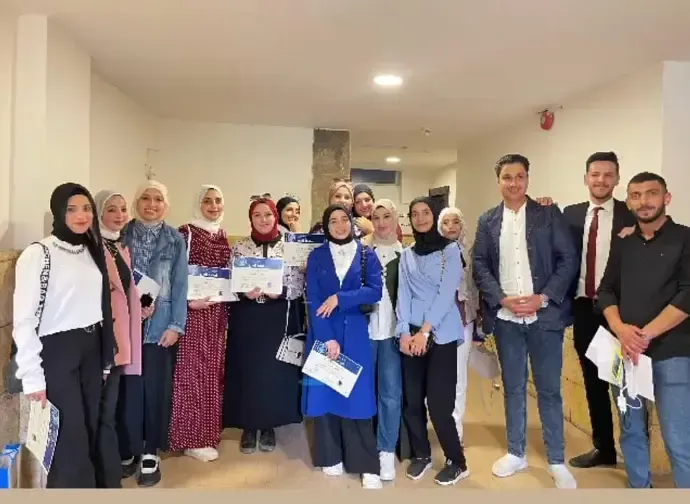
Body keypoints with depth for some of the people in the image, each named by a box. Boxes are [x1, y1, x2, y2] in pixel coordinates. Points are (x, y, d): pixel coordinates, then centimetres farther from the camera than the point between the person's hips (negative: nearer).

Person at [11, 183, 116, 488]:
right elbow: (24, 319, -12)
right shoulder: (38, 254, -10)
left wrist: (107, 356, 10)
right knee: (71, 440, 0)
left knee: (91, 434, 13)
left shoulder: (93, 252, 10)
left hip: (91, 349, 6)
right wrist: (32, 376, -14)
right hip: (56, 353, -6)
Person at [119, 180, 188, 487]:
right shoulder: (122, 234, 5)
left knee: (156, 387, 5)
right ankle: (127, 450, 23)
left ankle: (150, 453, 20)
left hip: (160, 323, 0)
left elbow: (180, 284, 1)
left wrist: (177, 324, -6)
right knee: (128, 386, 5)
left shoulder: (175, 239, 3)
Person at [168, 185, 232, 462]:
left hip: (217, 310, 7)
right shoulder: (186, 232, -8)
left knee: (213, 369, 13)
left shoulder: (222, 236, 12)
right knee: (193, 370, -1)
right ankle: (192, 438, 11)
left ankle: (207, 431, 27)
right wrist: (189, 301, -20)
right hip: (194, 309, -7)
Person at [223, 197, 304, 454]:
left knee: (275, 370, 5)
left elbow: (299, 285, 0)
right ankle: (248, 426, 20)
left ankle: (269, 426, 22)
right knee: (247, 369, 4)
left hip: (279, 319, 0)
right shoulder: (239, 248, 4)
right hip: (246, 318, 1)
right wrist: (245, 292, -17)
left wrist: (280, 291, -18)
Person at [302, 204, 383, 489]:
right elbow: (313, 300, -4)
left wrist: (339, 298, -17)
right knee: (324, 393, 4)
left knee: (357, 396, -1)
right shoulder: (316, 257, 4)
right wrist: (326, 338, -13)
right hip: (322, 333, 1)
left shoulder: (367, 256, 4)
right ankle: (331, 458, 19)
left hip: (355, 334, -1)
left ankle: (367, 466, 6)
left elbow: (375, 292, -8)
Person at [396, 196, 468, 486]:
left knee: (438, 402, -5)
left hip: (441, 334, -3)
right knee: (412, 400, 5)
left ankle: (457, 462, 16)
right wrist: (404, 332, -9)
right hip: (412, 333, 4)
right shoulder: (407, 255, 12)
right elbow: (403, 295, 4)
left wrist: (425, 331, -17)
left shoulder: (450, 250, 0)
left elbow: (446, 293, -10)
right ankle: (421, 455, 26)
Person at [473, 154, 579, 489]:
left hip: (545, 315, -2)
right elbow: (480, 266, 3)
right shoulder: (487, 221, 7)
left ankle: (557, 461, 22)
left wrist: (542, 298, -14)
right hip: (505, 317, 2)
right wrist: (502, 299, -11)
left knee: (549, 389, 7)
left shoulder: (549, 213, 1)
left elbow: (568, 259, -4)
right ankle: (516, 453, 27)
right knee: (513, 388, 13)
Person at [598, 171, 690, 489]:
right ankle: (638, 488, 30)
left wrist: (645, 335, -14)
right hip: (625, 351, 4)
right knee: (631, 431, 14)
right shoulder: (622, 244, 11)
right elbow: (606, 290, 8)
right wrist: (621, 329, -10)